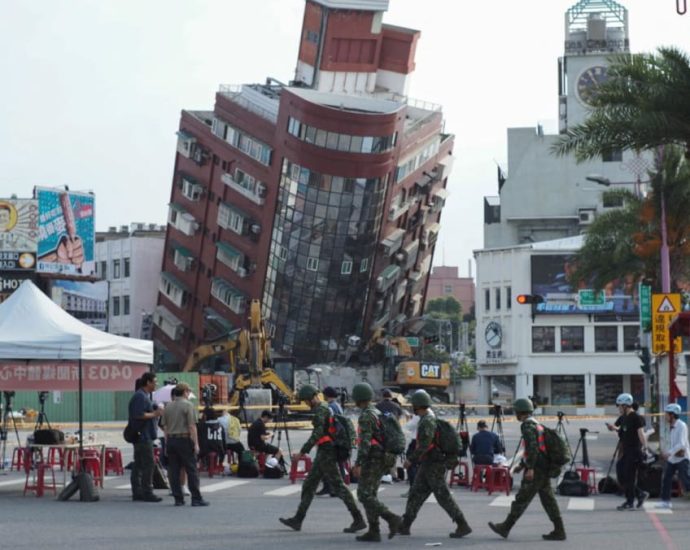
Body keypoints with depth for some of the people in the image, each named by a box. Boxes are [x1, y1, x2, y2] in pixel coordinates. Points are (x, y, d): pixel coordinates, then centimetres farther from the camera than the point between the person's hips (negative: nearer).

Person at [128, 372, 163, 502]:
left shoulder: (144, 396, 19)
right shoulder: (140, 396, -14)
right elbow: (139, 415, -23)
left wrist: (155, 412, 15)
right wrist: (154, 414, -15)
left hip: (142, 436, 11)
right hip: (143, 436, -11)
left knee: (138, 465, 11)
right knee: (148, 464, -10)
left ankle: (137, 492, 14)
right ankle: (147, 493, -9)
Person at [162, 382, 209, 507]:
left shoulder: (168, 407, 12)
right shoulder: (188, 405, -6)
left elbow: (165, 427, 14)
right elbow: (192, 426, -12)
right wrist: (196, 443, -10)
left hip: (171, 440, 6)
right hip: (184, 440, -6)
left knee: (174, 471, 6)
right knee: (192, 471, -3)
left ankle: (178, 499, 6)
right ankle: (196, 498, -5)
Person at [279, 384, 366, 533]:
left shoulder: (319, 410, -15)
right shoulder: (326, 408, 17)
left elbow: (317, 434, -25)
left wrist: (302, 452, -24)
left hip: (325, 453, -11)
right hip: (323, 454, 11)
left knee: (339, 486, -8)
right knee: (309, 485, 13)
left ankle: (358, 520, -7)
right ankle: (297, 520, 17)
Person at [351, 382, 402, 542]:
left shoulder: (365, 416, -15)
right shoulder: (377, 413, 17)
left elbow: (365, 442, -23)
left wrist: (358, 464, -24)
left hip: (372, 460, -9)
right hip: (382, 458, 9)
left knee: (364, 495, -7)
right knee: (370, 495, 10)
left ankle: (391, 518, -19)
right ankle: (373, 532, 5)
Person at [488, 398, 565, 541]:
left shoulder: (527, 425, -11)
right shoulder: (536, 424, 20)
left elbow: (532, 447, -22)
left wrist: (530, 468, -25)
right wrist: (521, 465, 30)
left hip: (536, 470, -9)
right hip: (545, 470, 9)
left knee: (522, 499, -2)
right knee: (548, 500, 7)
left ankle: (505, 528, 5)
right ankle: (559, 531, 3)